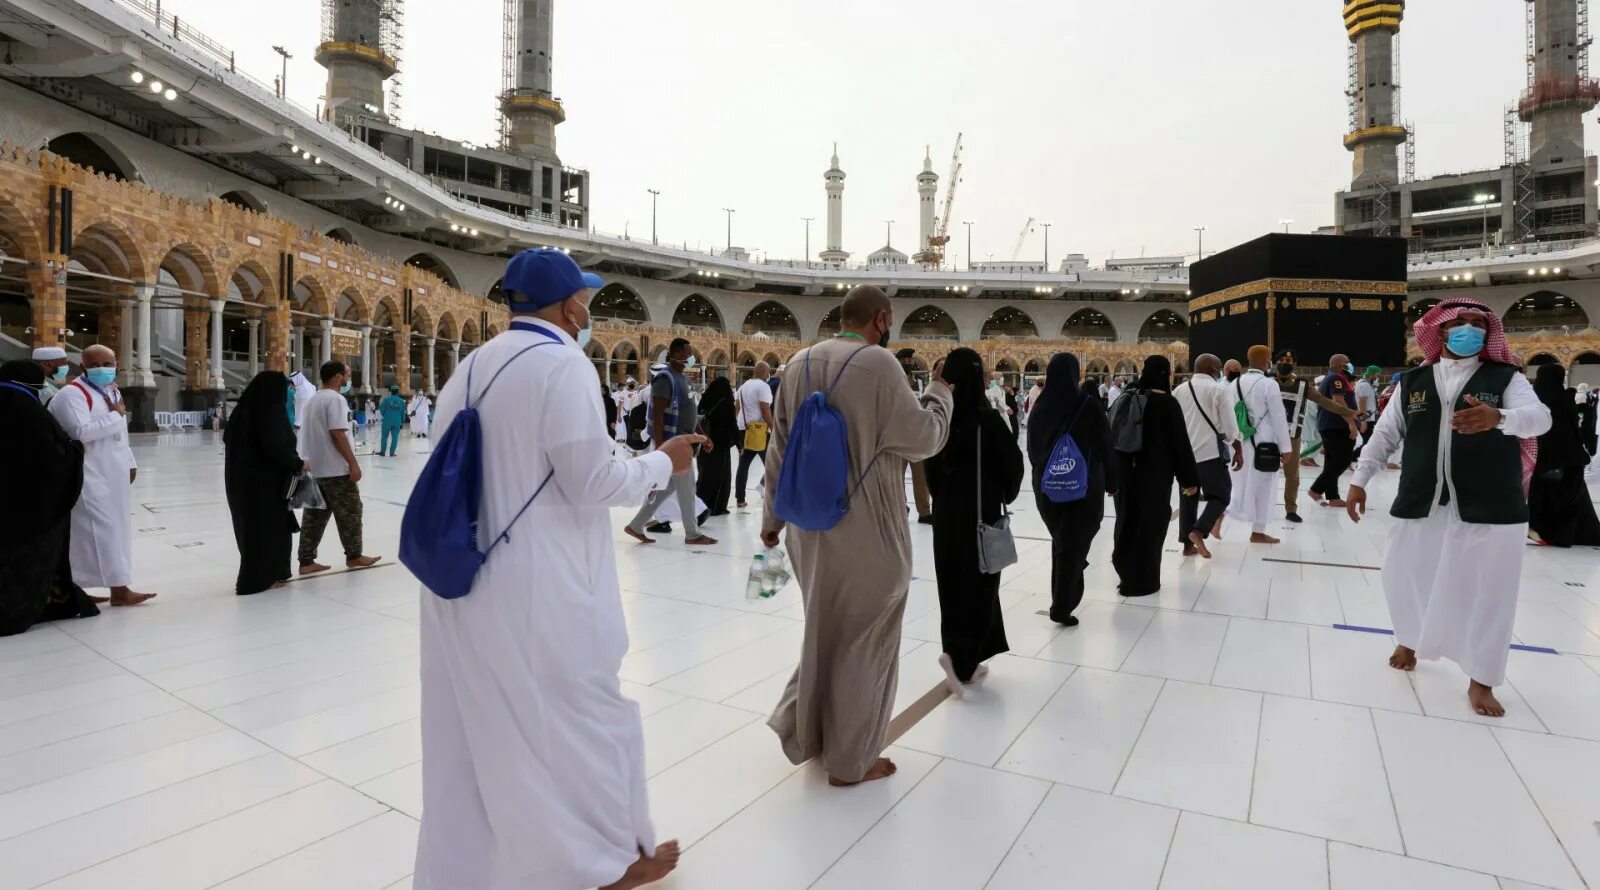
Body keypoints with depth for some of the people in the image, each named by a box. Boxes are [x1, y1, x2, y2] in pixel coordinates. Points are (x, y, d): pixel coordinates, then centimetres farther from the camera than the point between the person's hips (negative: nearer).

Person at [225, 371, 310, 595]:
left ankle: (256, 576, 26)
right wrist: (298, 463, -12)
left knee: (251, 527, 17)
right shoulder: (272, 411, -17)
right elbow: (276, 447, -25)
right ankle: (259, 579, 9)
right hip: (264, 480, -8)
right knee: (270, 527, 3)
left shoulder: (244, 409, 8)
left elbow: (228, 438, 16)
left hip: (242, 477, 8)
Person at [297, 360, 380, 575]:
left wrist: (309, 461, 24)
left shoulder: (313, 400, 15)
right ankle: (354, 556, 13)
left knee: (314, 514, 10)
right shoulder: (335, 399, -14)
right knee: (350, 512, 3)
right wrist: (353, 463, -18)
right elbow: (337, 435, -20)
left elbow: (311, 435, 18)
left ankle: (306, 561, 12)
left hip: (315, 468, 9)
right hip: (336, 469, -9)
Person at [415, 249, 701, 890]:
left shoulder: (470, 367, 9)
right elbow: (591, 481, -16)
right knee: (580, 711, 11)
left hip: (463, 578, 8)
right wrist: (663, 461, -3)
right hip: (537, 584, -7)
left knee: (474, 721, 17)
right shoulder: (562, 363, -16)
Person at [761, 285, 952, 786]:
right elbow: (924, 438, -9)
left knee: (825, 629, 23)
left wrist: (773, 515, 16)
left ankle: (807, 731, 32)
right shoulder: (877, 363, -15)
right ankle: (850, 759, 22)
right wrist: (940, 393, 9)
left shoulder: (799, 364, 5)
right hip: (868, 529, -6)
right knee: (863, 639, 9)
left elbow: (779, 449, 8)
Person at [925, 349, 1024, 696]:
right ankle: (958, 654, -8)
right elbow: (1013, 462, -10)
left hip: (946, 512, 5)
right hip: (981, 513, -4)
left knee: (953, 583, 13)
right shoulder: (987, 419, -15)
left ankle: (965, 660, 23)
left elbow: (931, 466, 3)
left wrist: (942, 497, 14)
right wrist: (1006, 496, 7)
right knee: (979, 584, 6)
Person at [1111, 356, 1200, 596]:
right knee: (1149, 525, 3)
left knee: (1128, 521, 16)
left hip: (1126, 471, 6)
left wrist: (1115, 470, 16)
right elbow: (1180, 444, -10)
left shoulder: (1127, 398, 6)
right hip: (1155, 474, -6)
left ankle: (1127, 573, 28)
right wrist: (1189, 478, -3)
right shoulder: (1168, 403, -11)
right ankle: (1142, 582, 10)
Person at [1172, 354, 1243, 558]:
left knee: (1187, 498, 10)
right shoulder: (1218, 389, -7)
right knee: (1221, 495, 8)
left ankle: (1188, 544, 12)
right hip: (1210, 452, -5)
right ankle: (1198, 531, -9)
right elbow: (1229, 425, -7)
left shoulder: (1179, 390, 8)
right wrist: (1238, 450, 3)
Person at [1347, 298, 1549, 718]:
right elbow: (1385, 434, 10)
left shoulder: (1506, 378, 1)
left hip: (1490, 510, -2)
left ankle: (1481, 681, 20)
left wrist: (1498, 417, -39)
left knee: (1485, 593, 4)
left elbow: (1540, 416, -17)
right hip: (1422, 505, 2)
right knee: (1407, 579, 12)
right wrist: (1359, 479, 5)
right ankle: (1409, 640, 41)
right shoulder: (1412, 382, 7)